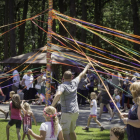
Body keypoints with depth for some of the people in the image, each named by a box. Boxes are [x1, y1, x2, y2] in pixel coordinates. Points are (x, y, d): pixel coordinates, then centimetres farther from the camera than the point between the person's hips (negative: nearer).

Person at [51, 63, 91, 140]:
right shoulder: (74, 83, 5)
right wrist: (86, 67, 41)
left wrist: (52, 106, -34)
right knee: (71, 131, 22)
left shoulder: (62, 86, -13)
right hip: (75, 111, 7)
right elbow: (81, 75, 24)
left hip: (67, 113, -7)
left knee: (65, 133, -6)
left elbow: (58, 94, -34)